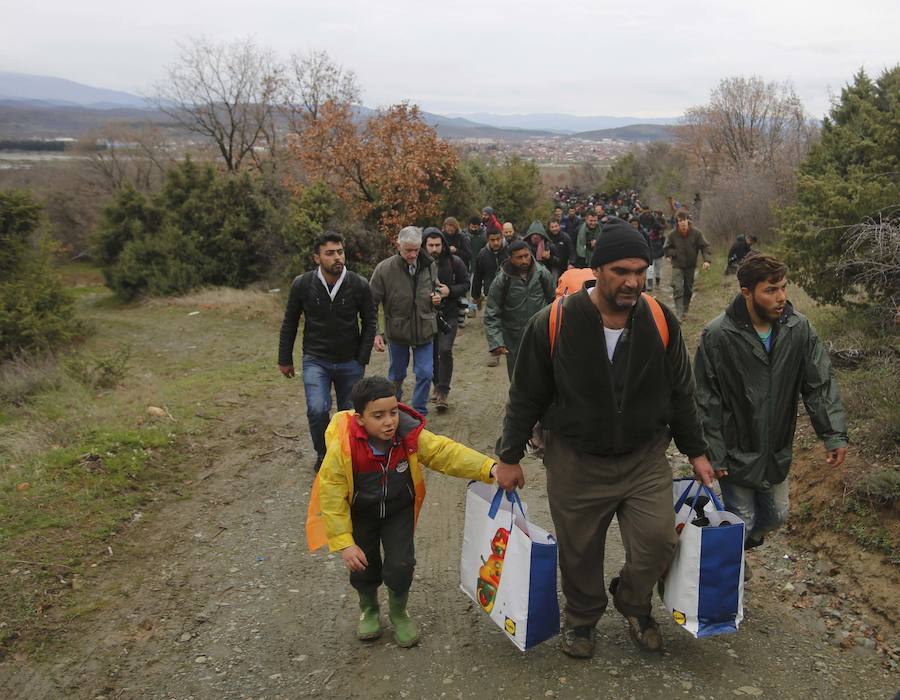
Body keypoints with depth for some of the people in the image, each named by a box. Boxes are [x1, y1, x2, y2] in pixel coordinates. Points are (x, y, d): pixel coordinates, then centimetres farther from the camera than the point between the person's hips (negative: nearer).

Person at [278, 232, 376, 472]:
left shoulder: (359, 285, -11)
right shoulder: (302, 284, -10)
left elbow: (369, 323, 1)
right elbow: (289, 323, 3)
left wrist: (362, 359, -3)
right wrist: (285, 360, 5)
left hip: (350, 362, 1)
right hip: (315, 360, -1)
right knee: (317, 410, -17)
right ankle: (322, 455, 9)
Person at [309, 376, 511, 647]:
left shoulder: (411, 436, -26)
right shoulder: (342, 448, -32)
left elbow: (447, 452, -26)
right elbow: (332, 497, -24)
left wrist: (489, 468, -40)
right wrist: (344, 543, -25)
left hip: (399, 510, 1)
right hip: (359, 514, -1)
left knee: (401, 565, -4)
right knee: (363, 567, 5)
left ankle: (399, 613, 27)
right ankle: (368, 609, 39)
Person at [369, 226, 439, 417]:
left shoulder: (430, 266, -6)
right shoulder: (384, 269, -17)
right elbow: (372, 303, -11)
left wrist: (436, 298, -8)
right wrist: (375, 333, -17)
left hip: (425, 331, 2)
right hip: (397, 332, -2)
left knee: (425, 374, 1)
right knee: (396, 375, 16)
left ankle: (419, 413, 19)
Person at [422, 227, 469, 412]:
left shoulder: (454, 262, -5)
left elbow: (465, 284, 2)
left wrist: (450, 291, -15)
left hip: (449, 314, -1)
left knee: (445, 350, -13)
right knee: (431, 352, 11)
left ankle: (442, 393, -5)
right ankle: (437, 385, 32)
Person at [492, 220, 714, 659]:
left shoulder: (660, 321, -9)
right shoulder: (554, 323, -17)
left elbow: (680, 393, 5)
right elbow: (526, 396, -5)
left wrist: (696, 451, 10)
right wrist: (510, 457, 0)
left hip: (645, 457, 2)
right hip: (575, 461, -1)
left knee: (658, 540, -6)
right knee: (580, 552, 11)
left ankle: (633, 604, 28)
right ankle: (582, 619, 42)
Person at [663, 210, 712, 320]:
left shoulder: (696, 233, -9)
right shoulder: (673, 235, -9)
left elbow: (705, 246, -7)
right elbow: (666, 248, 6)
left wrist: (707, 260, -20)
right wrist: (670, 255, -12)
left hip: (691, 266, 2)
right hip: (677, 266, -2)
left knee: (688, 289, 13)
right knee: (678, 289, -15)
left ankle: (685, 311, 31)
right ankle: (679, 314, -17)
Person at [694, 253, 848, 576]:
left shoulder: (798, 328, -9)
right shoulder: (718, 335, -20)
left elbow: (821, 384, -4)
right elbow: (706, 400, -15)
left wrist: (834, 434, -12)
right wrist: (712, 453, -14)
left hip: (778, 450, 5)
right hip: (736, 452, -4)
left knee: (776, 516, 21)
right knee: (742, 521, 7)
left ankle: (743, 542, 50)